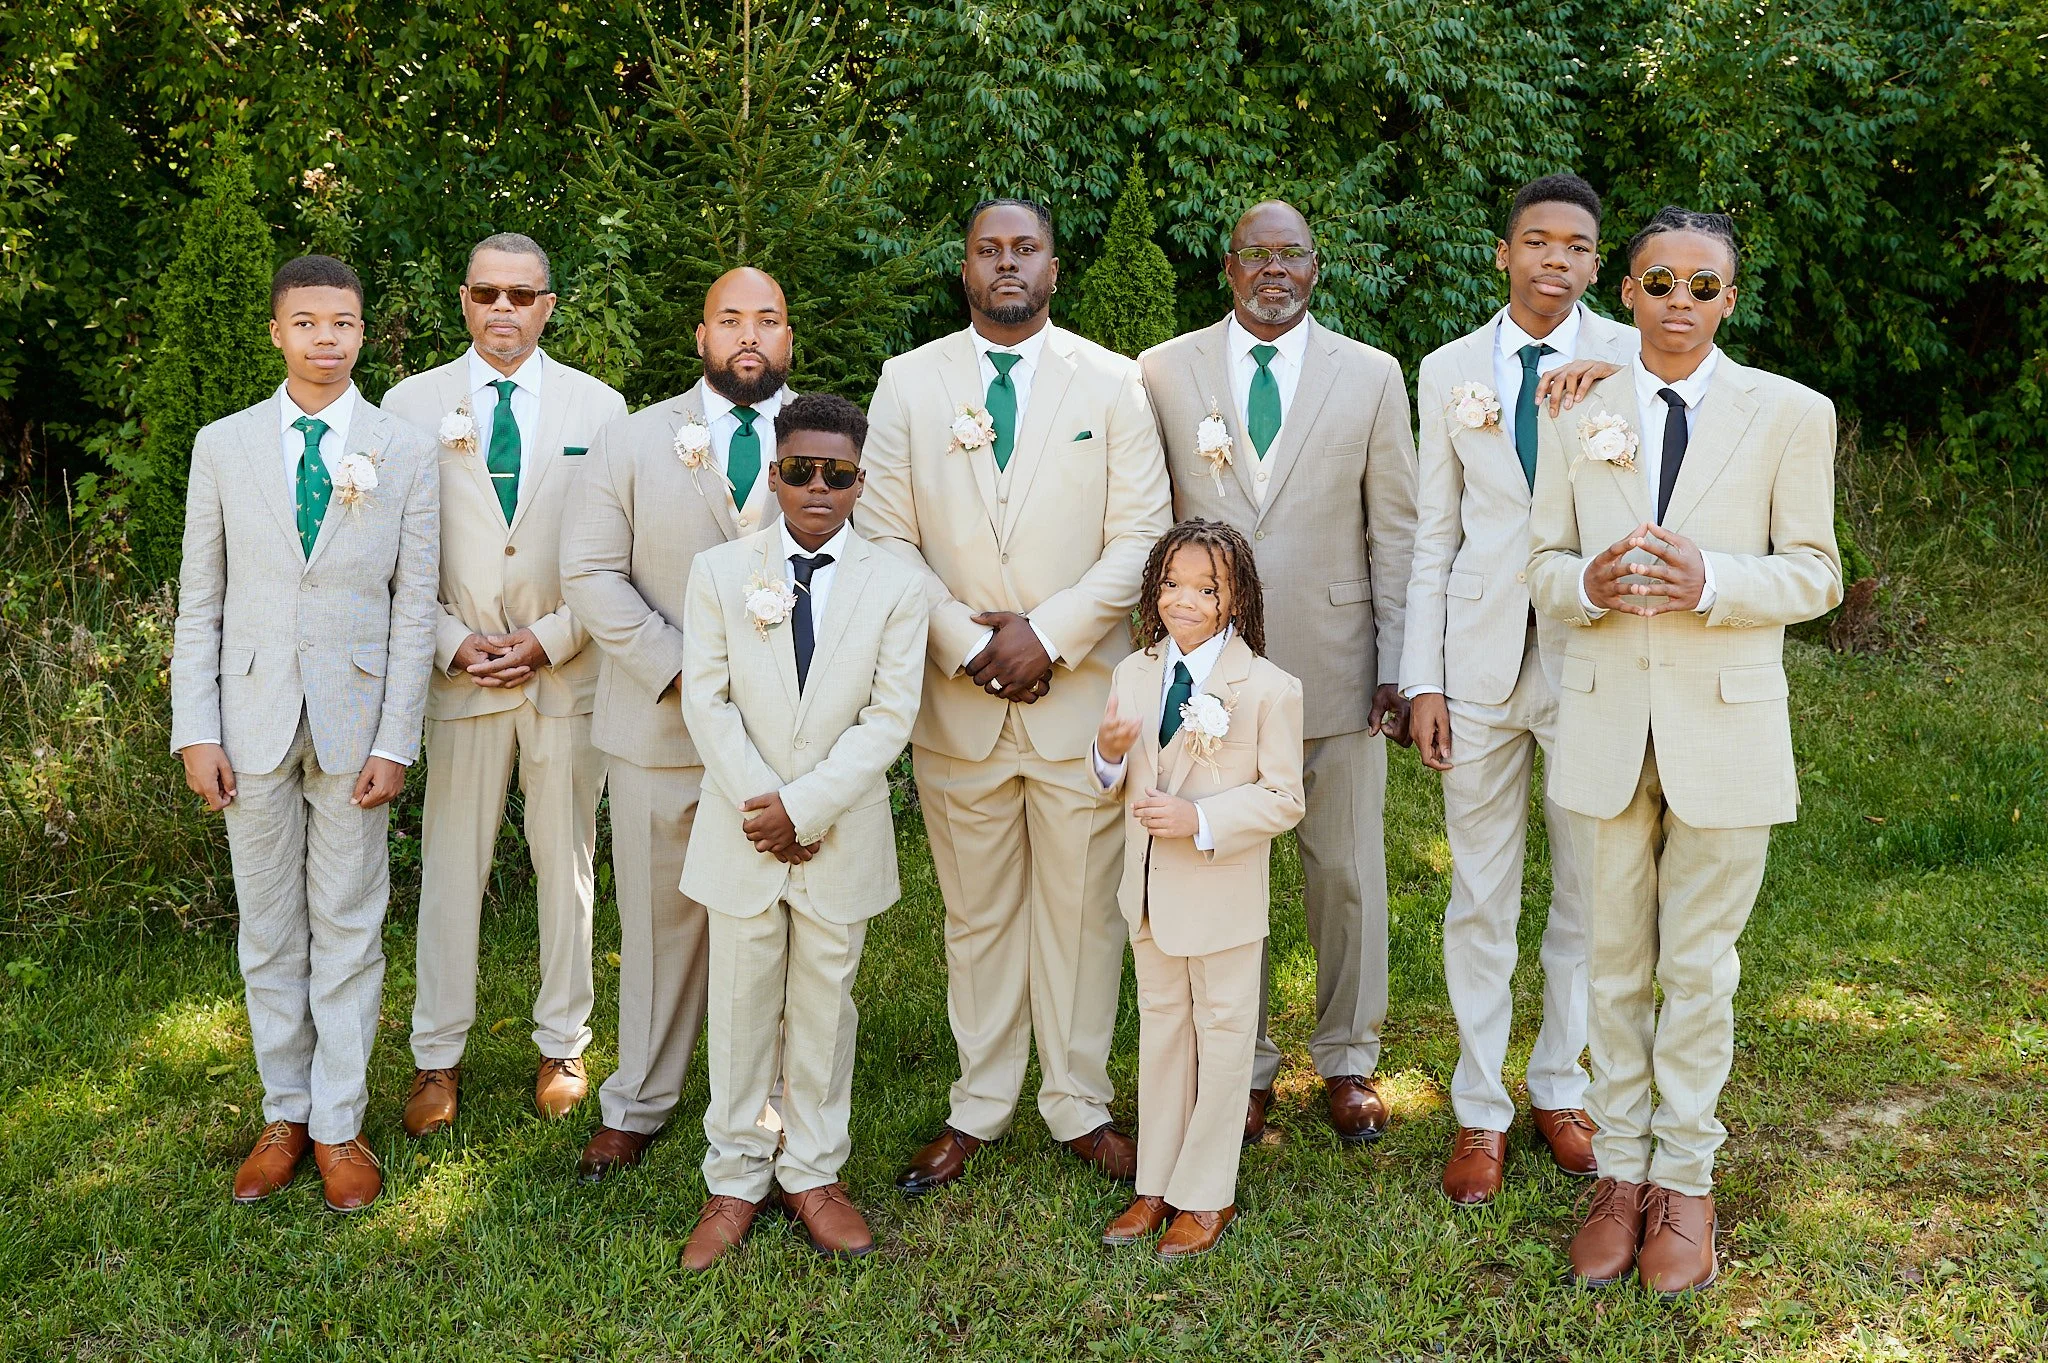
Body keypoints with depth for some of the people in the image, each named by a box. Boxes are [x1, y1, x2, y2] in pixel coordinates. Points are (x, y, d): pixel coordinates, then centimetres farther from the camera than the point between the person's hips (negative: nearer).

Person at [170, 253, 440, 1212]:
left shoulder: (405, 451, 0)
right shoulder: (222, 447, 3)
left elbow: (415, 606, -2)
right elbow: (200, 602, 5)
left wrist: (395, 741, -7)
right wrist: (196, 731, -2)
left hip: (354, 718, -1)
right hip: (253, 718, 2)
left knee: (348, 930, 6)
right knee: (267, 930, 11)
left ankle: (338, 1127, 17)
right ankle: (284, 1115, 24)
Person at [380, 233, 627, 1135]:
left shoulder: (599, 407, 4)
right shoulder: (412, 404, 4)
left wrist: (549, 640, -9)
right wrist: (453, 644, -9)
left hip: (569, 672, 0)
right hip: (460, 673, 0)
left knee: (567, 863, 9)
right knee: (450, 866, 4)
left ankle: (562, 1045, 22)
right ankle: (437, 1057, 17)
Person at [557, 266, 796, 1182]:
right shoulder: (631, 443, 6)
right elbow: (590, 573, -2)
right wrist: (682, 669, -13)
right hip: (661, 725, 0)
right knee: (659, 921, 9)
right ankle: (636, 1109, 24)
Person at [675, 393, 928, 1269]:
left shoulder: (895, 585, -1)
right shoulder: (720, 572, 1)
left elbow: (890, 716, -7)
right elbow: (707, 702, -4)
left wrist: (804, 804, -15)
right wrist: (761, 807, -14)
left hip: (841, 835, 0)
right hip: (740, 832, 0)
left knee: (823, 1006, 11)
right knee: (741, 1006, 9)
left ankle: (812, 1174, 26)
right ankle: (734, 1180, 23)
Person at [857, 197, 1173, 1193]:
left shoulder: (1112, 383, 4)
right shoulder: (909, 382, 6)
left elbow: (1140, 537, -2)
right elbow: (884, 533, 1)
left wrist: (1046, 634, -12)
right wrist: (968, 642, -10)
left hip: (1079, 692, -1)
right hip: (955, 697, 1)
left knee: (1082, 909, 6)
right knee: (977, 912, 10)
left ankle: (1078, 1105, 21)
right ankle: (979, 1106, 23)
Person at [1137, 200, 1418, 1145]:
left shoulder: (1371, 375, 4)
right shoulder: (1164, 372, 4)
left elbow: (1397, 530, 3)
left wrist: (1398, 667, -1)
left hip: (1336, 664, 0)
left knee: (1347, 870, 9)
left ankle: (1347, 1059, 27)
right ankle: (1241, 1066, 24)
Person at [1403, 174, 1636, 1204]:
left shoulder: (1627, 358, 1)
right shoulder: (1449, 371, 5)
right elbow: (1433, 534, 5)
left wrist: (1618, 387, -21)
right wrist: (1421, 680, 0)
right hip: (1480, 660, 1)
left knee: (1589, 894, 11)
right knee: (1480, 898, 7)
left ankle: (1561, 1090, 30)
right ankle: (1481, 1115, 20)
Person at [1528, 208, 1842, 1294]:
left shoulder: (1791, 414, -1)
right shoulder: (1576, 412, 6)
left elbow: (1815, 573, -1)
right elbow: (1543, 562, 8)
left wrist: (1709, 581, -20)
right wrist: (1586, 584, -15)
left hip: (1723, 724, -2)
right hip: (1602, 720, 2)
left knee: (1700, 967, 6)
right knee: (1613, 960, 10)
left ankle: (1684, 1180, 21)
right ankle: (1620, 1169, 24)